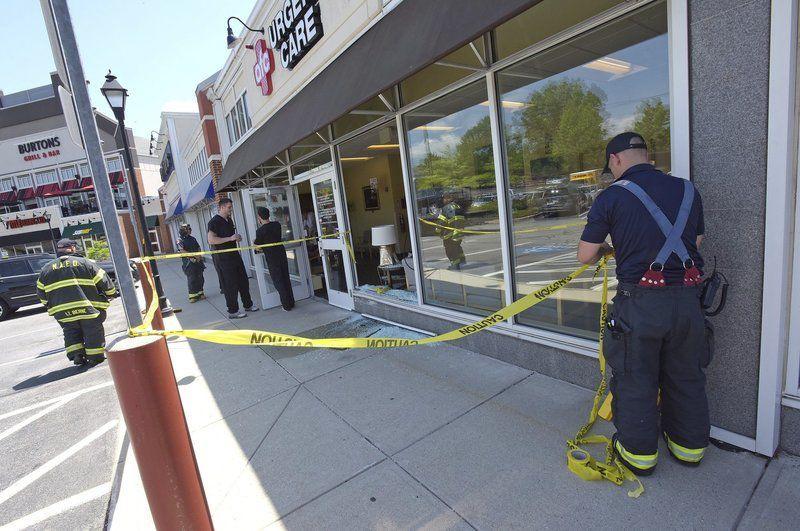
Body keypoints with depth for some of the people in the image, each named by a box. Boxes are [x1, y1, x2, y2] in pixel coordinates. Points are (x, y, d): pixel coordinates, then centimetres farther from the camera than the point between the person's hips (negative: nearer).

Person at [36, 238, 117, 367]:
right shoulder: (85, 263, -2)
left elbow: (41, 292, 16)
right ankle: (95, 356, 10)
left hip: (62, 311, 4)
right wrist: (111, 293, 17)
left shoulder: (46, 269, 11)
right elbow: (103, 280, 0)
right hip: (89, 308, -3)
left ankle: (76, 354, 8)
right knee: (93, 331, 6)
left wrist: (50, 306, 30)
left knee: (71, 332, 19)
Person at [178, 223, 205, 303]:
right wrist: (194, 256, -16)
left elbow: (198, 248, 15)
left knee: (200, 278, 6)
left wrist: (199, 256, -3)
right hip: (189, 263, -5)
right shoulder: (180, 241, -3)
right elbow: (183, 251, -14)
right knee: (192, 279, -5)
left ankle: (200, 293, 18)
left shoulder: (193, 238, 14)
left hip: (198, 261, 5)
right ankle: (192, 295, 2)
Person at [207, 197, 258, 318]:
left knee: (243, 280, 14)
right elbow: (211, 240, -22)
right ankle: (233, 311, 8)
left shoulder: (229, 220, 13)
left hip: (235, 254, 9)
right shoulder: (214, 222, -13)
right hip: (224, 258, -8)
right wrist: (230, 238, -24)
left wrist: (237, 237, 7)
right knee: (231, 285, -2)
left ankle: (248, 304, 28)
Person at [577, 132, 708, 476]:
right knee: (686, 376, 22)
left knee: (635, 379, 11)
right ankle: (690, 445, 40)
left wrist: (606, 249, 14)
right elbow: (696, 243, 15)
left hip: (640, 301, -5)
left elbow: (585, 256, -6)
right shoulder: (687, 190, 8)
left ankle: (638, 451, 27)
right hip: (687, 297, 6)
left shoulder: (612, 196, -8)